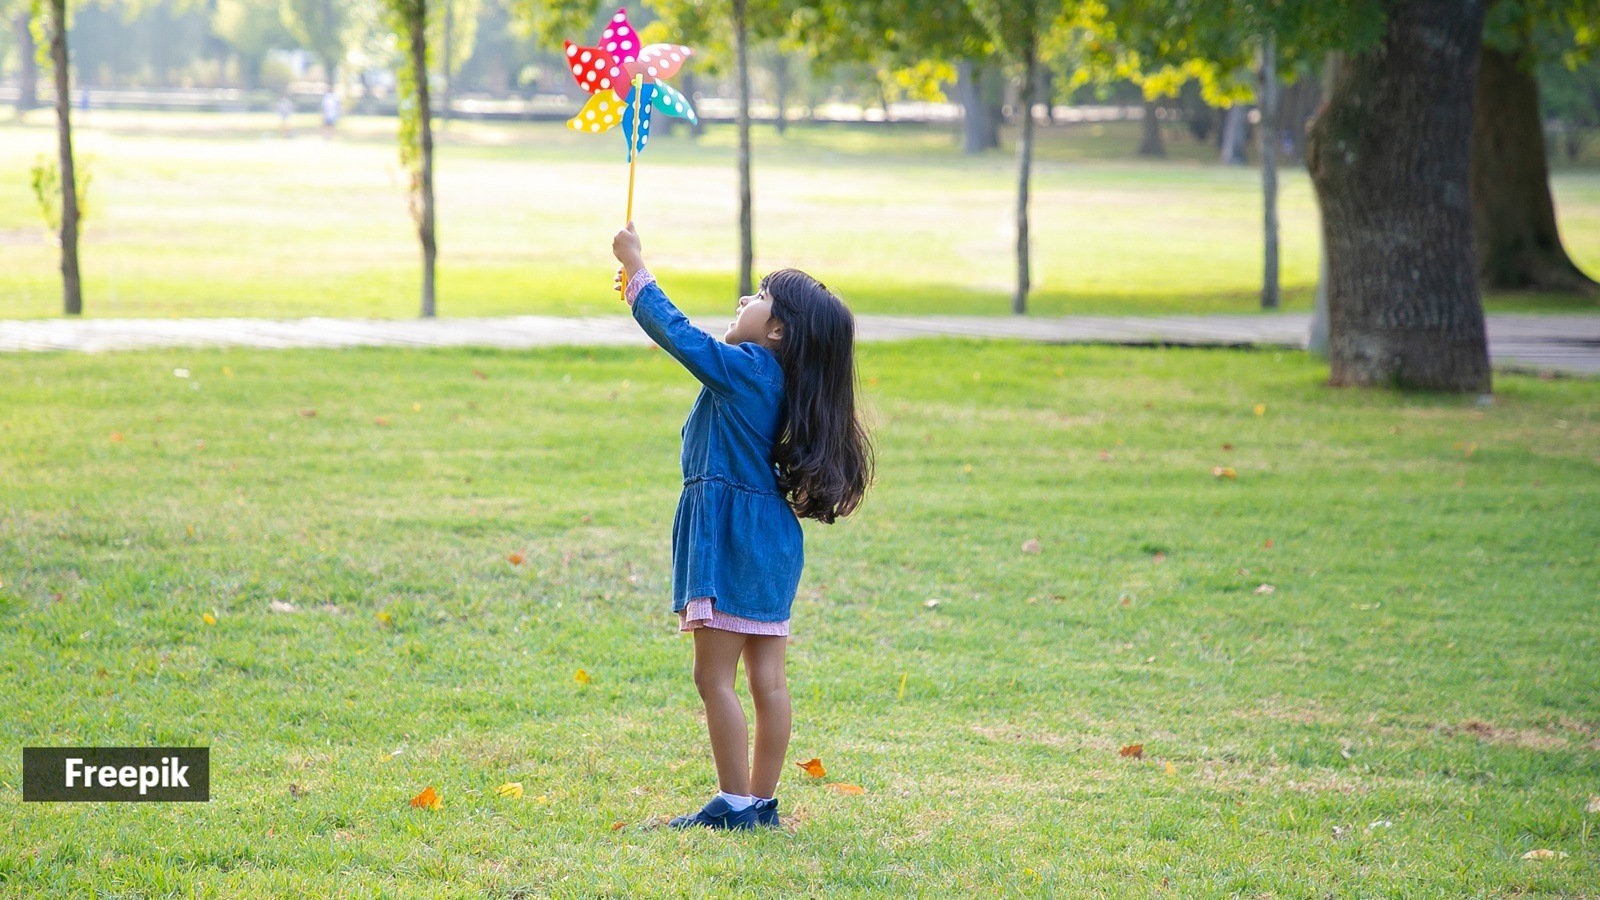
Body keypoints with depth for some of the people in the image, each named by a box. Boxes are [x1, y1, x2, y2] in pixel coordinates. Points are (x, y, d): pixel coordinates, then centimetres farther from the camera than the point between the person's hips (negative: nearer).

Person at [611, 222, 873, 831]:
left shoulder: (742, 369, -12)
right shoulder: (777, 378, 13)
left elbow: (677, 334, -9)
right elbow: (695, 345, 28)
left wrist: (636, 267, 4)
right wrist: (640, 292, 30)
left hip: (731, 537, -9)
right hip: (769, 536, 9)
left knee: (714, 677, -5)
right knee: (767, 679, 8)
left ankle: (734, 806, -4)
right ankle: (762, 802, 12)